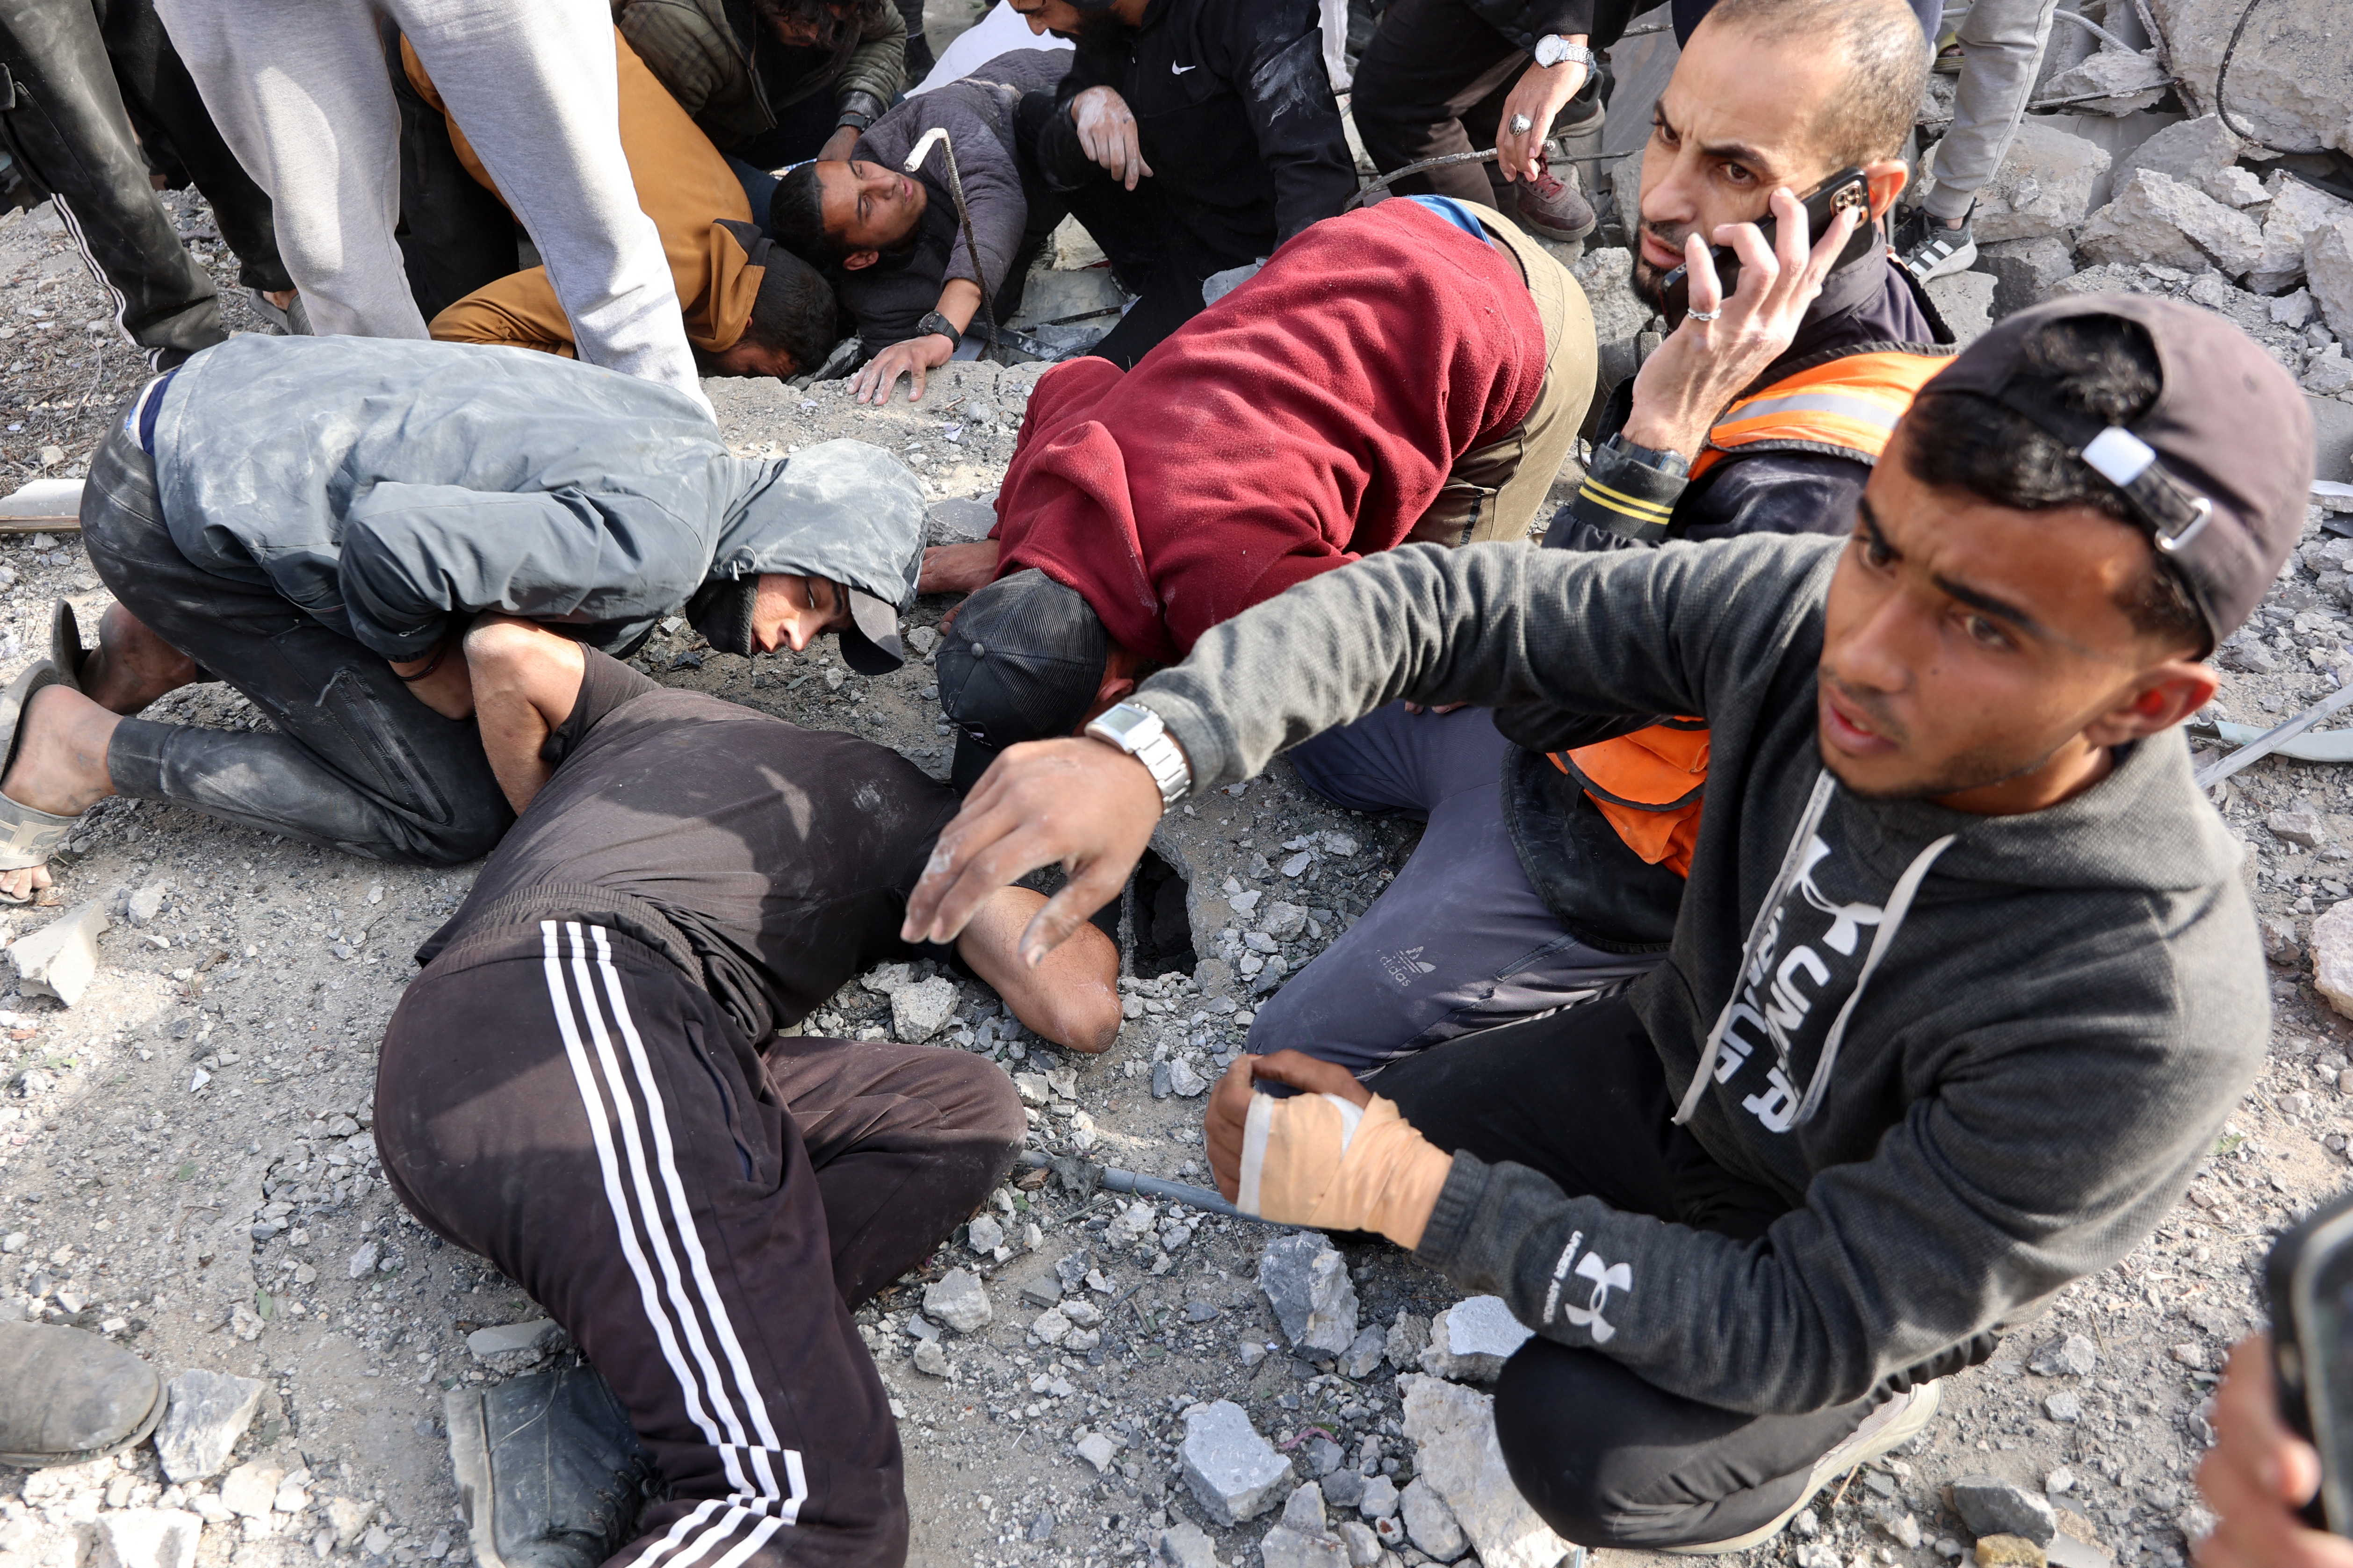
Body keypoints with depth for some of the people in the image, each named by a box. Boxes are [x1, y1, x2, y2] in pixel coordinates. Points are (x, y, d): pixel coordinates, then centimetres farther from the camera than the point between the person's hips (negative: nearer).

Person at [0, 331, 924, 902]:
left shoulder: (687, 442, 4)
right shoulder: (653, 542, -25)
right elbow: (393, 539, -30)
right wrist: (435, 676, -11)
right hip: (174, 509, -9)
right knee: (453, 812, -8)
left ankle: (162, 653, 18)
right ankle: (79, 750, 0)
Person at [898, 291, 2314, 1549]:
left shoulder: (2153, 1019, -39)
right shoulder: (1804, 608, -28)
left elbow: (1808, 1328, -31)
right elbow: (1451, 604, -24)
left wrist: (1417, 1193, -32)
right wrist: (1148, 748, -40)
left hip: (1860, 1282, -3)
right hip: (1675, 1071, 4)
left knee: (1582, 1446, -25)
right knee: (1321, 1156, -4)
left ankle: (1875, 1414, 8)